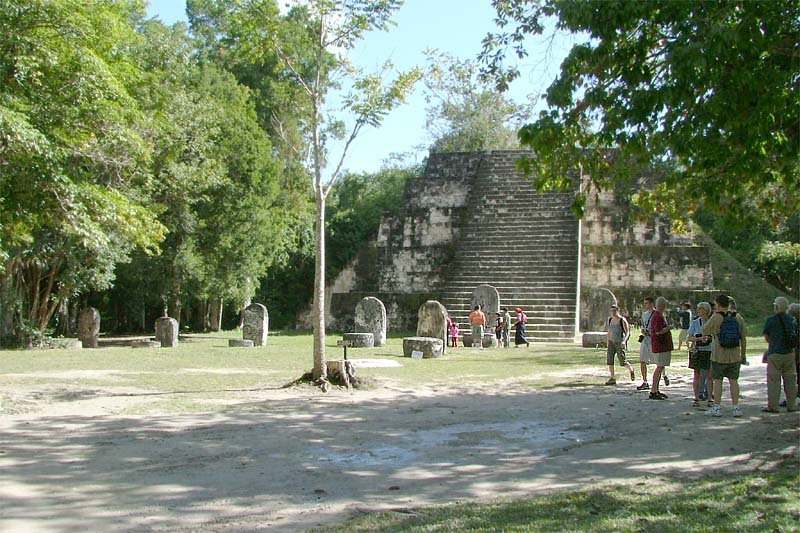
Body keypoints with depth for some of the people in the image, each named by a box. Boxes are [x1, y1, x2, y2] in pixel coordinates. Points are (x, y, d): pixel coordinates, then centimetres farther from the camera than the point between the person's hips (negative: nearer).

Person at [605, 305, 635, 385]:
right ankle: (612, 379, -8)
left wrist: (624, 341, -28)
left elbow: (627, 332, -12)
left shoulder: (623, 320, -10)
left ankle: (631, 370, 32)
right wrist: (607, 344, 18)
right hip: (611, 342, 5)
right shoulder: (610, 320, 7)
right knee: (609, 359, -12)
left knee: (622, 362, -1)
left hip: (620, 343, -5)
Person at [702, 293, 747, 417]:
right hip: (734, 356, 4)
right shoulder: (738, 317, 2)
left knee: (718, 381, 4)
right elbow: (743, 338, 6)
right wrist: (743, 355, 12)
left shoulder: (716, 317, -11)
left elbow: (703, 330, 0)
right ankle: (736, 408, 7)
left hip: (719, 356, -4)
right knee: (733, 380, 8)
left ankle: (717, 408, 5)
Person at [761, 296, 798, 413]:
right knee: (790, 379, 10)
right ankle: (791, 405, 14)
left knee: (773, 380, 0)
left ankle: (772, 406, 0)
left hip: (775, 353, -4)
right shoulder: (793, 320, 4)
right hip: (789, 353, 4)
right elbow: (795, 336, 13)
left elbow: (766, 338, 0)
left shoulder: (771, 320, -8)